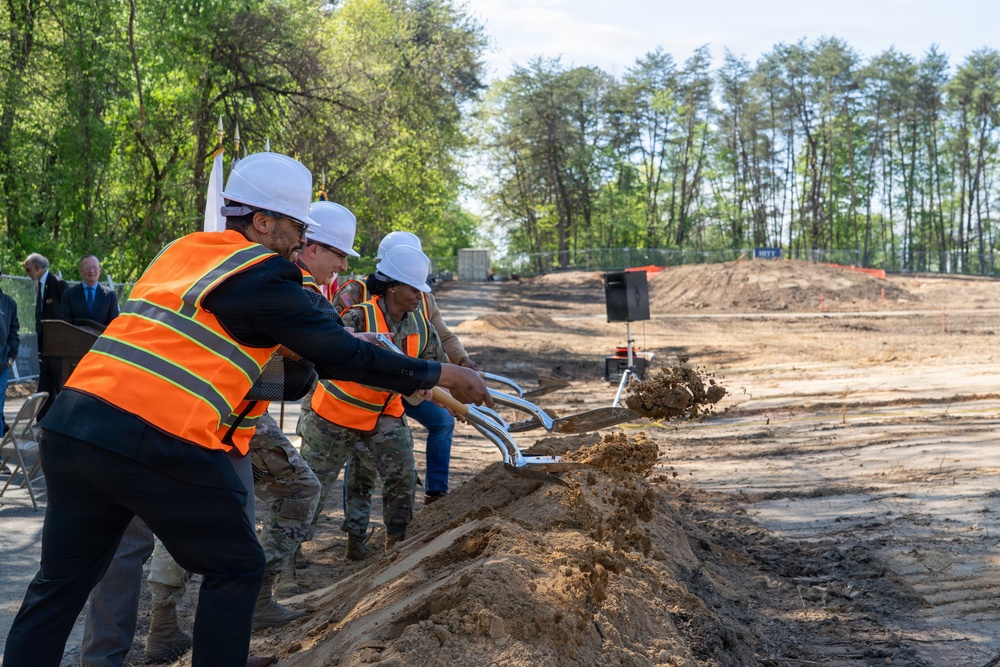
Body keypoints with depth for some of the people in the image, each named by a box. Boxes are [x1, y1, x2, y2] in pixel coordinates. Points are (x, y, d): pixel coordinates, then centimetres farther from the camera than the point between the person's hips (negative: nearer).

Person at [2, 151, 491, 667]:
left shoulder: (181, 249, 19)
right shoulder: (263, 275, -3)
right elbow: (343, 355, -1)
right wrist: (440, 375, 9)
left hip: (68, 425, 8)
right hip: (157, 443, -7)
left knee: (62, 580, 17)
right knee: (236, 569, 11)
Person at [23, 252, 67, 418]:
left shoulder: (57, 283, -12)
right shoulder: (38, 284, 12)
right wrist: (38, 334, 9)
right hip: (44, 342, 8)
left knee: (60, 381, -1)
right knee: (45, 382, 11)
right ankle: (43, 418, 16)